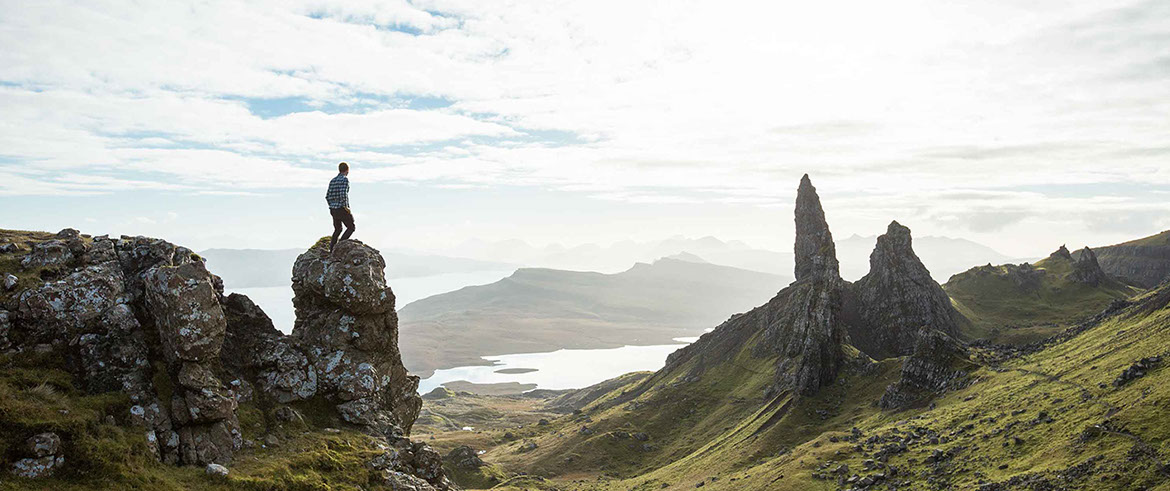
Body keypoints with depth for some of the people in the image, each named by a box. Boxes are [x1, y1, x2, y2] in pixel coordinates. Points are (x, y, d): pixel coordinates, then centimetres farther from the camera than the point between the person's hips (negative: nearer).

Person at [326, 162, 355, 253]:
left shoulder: (333, 181, 12)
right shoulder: (345, 179, -11)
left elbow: (328, 196, 11)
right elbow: (343, 194, -24)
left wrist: (332, 207, 19)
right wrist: (345, 206, -15)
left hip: (333, 210, 7)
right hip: (342, 209, -7)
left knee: (337, 229, 20)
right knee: (351, 227, 7)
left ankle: (331, 250, 15)